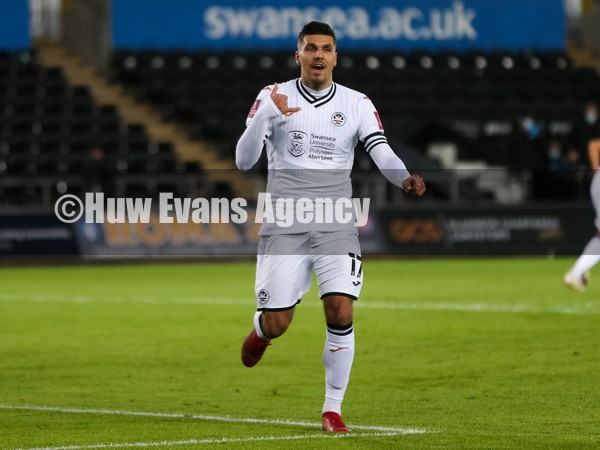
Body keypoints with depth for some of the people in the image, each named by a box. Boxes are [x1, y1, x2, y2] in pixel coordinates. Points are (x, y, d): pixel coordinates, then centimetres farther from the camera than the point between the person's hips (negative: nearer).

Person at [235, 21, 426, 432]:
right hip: (284, 227, -1)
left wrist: (405, 178, -32)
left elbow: (381, 152, -9)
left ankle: (333, 409, 0)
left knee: (341, 313, -15)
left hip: (336, 228, 1)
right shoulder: (272, 98, 0)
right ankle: (261, 330, 39)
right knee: (278, 325, -1)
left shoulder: (357, 105, 4)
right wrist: (265, 117, -25)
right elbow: (244, 161, -7)